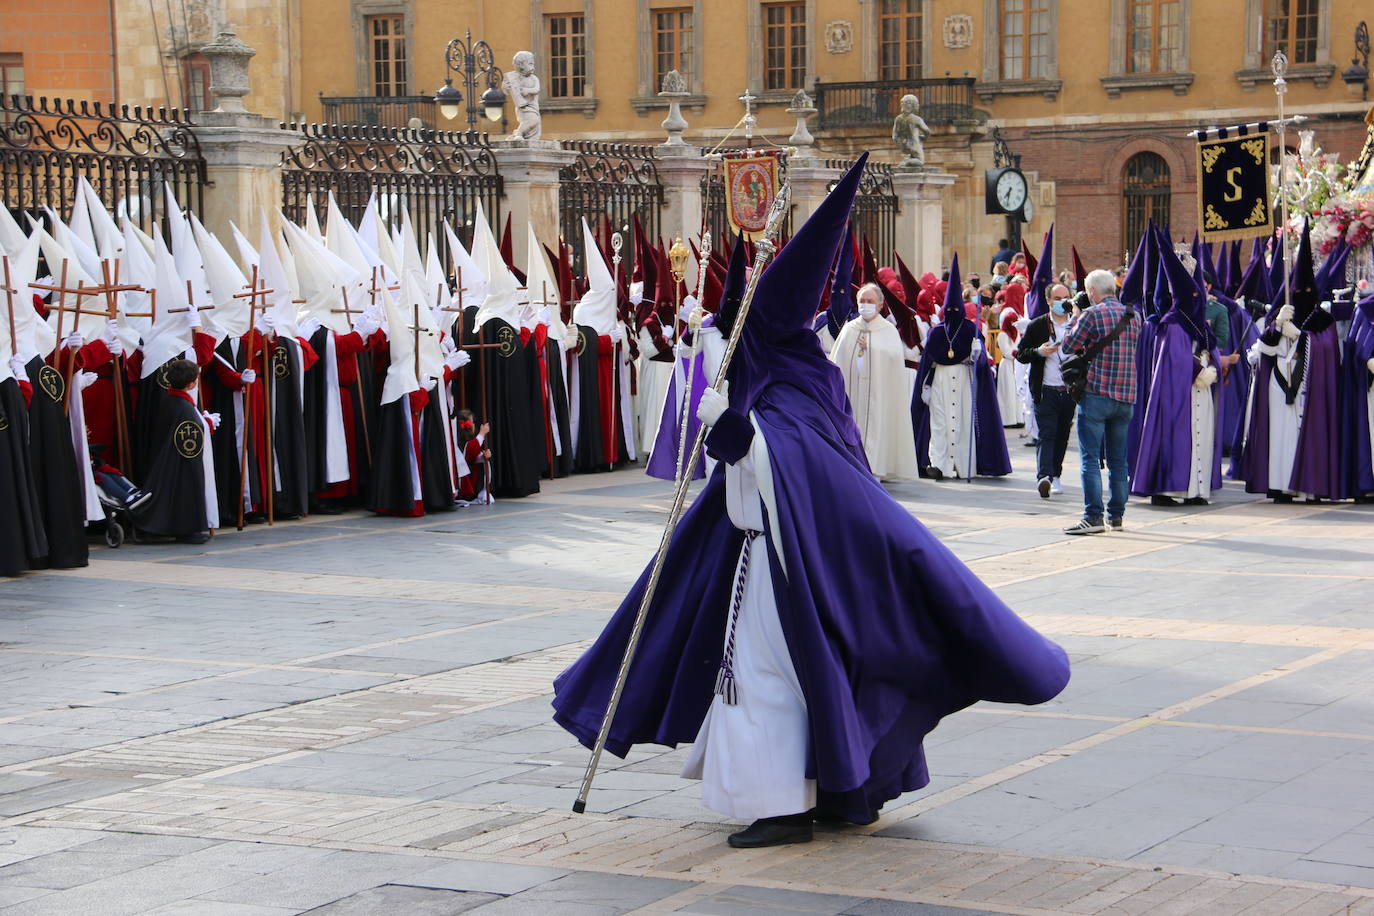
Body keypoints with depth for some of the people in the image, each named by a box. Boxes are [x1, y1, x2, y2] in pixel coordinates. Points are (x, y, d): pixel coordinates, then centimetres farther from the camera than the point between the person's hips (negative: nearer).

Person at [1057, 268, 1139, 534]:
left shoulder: (1093, 314, -9)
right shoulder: (1132, 315, 9)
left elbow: (1068, 346, -4)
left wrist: (1076, 322, 11)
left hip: (1097, 394, -6)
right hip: (1126, 396, 6)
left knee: (1090, 459, -4)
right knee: (1118, 460, 12)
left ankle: (1093, 517, -11)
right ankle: (1117, 516, 15)